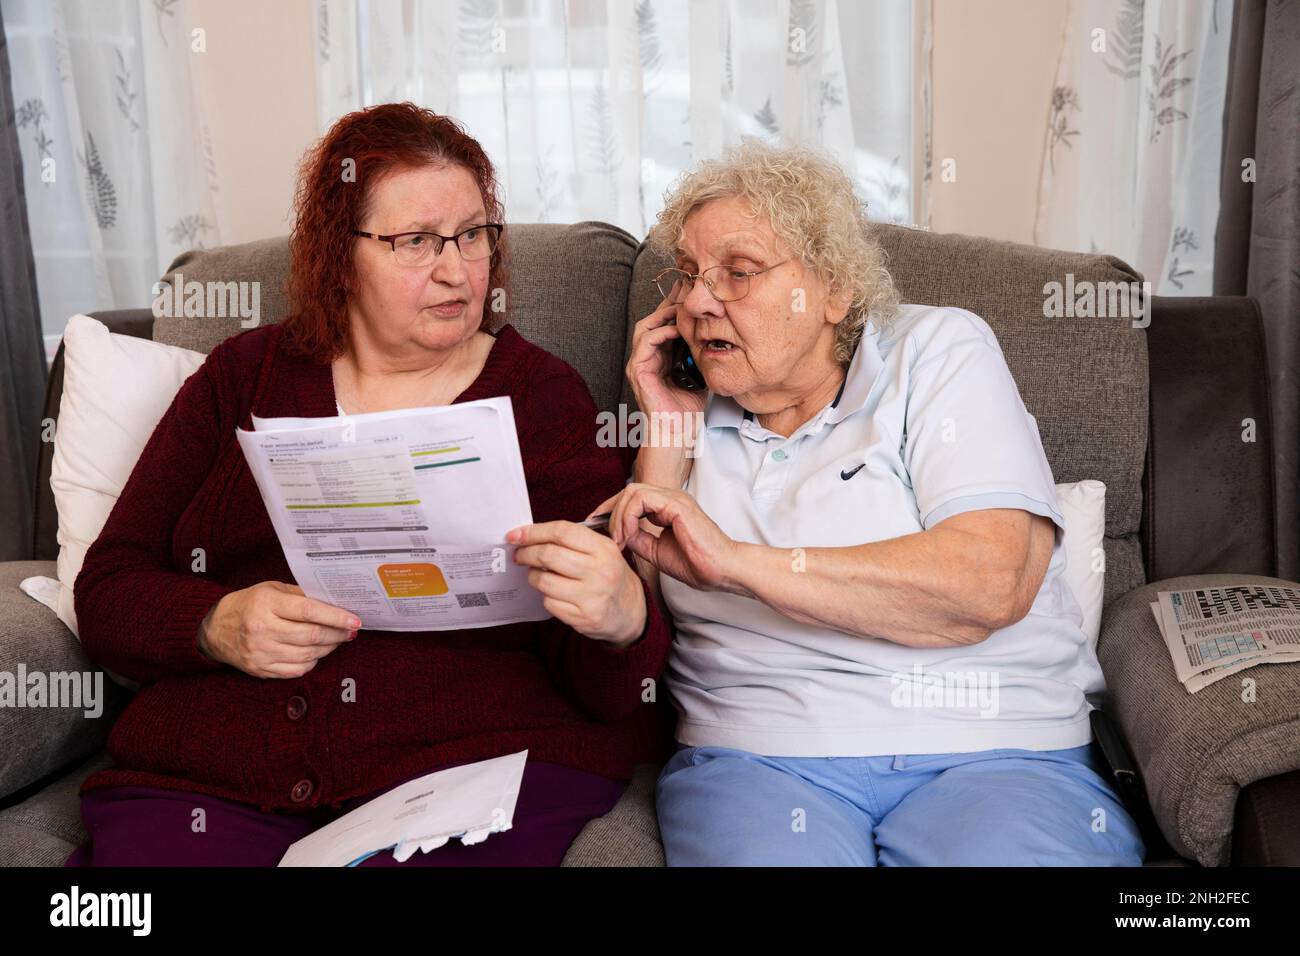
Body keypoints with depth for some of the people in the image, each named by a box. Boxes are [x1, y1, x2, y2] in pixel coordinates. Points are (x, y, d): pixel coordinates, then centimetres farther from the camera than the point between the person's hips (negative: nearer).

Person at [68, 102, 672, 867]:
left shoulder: (542, 396, 7)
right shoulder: (244, 378, 13)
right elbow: (108, 592, 11)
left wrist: (619, 625, -22)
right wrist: (218, 625, -10)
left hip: (474, 763, -1)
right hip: (210, 775, 2)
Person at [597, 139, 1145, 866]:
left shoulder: (938, 351, 4)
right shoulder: (696, 414, 14)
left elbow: (991, 582, -13)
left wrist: (736, 561, -16)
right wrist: (664, 434, 2)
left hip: (990, 753, -1)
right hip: (760, 756, 2)